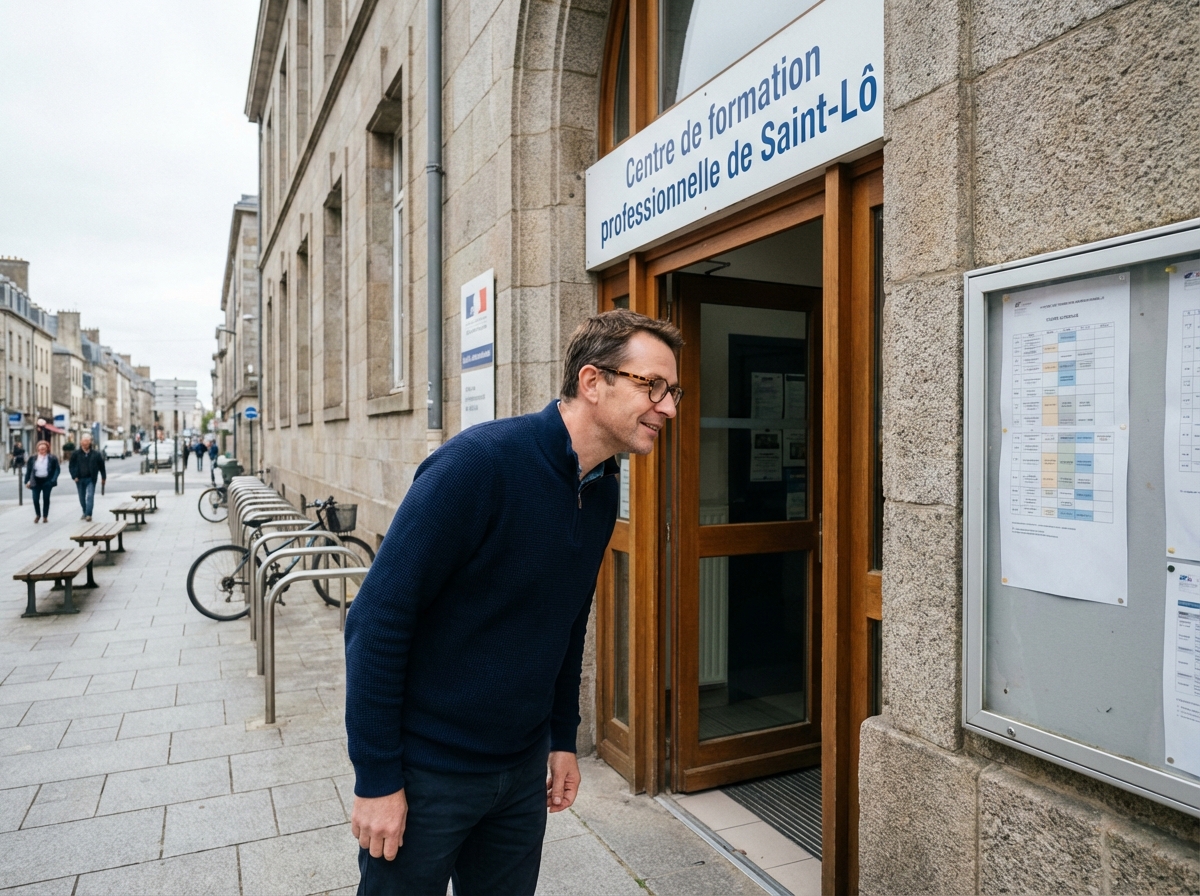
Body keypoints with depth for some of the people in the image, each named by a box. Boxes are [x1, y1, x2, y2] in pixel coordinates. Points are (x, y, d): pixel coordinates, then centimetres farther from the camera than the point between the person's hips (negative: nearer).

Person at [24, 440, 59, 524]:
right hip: (36, 481, 2)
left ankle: (45, 516, 16)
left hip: (47, 481, -2)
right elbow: (29, 470, 10)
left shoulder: (52, 458, 0)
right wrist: (27, 481, 7)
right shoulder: (33, 458, 5)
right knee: (35, 499, -2)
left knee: (46, 499, 4)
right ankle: (38, 515, 22)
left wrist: (53, 479, -13)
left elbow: (57, 469, -1)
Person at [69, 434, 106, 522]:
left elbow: (101, 466, 5)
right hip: (80, 479, 3)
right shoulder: (75, 454, 1)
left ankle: (88, 514, -14)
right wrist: (74, 476, -7)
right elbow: (71, 466, 5)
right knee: (82, 498, 13)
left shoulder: (96, 454, -2)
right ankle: (85, 512, 30)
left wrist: (103, 477, 8)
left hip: (90, 479, -3)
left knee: (90, 496, -12)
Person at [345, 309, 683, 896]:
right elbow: (378, 617, -22)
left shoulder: (603, 492, 0)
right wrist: (376, 779, -18)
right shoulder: (479, 462, -24)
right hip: (426, 770, -6)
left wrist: (563, 738, 14)